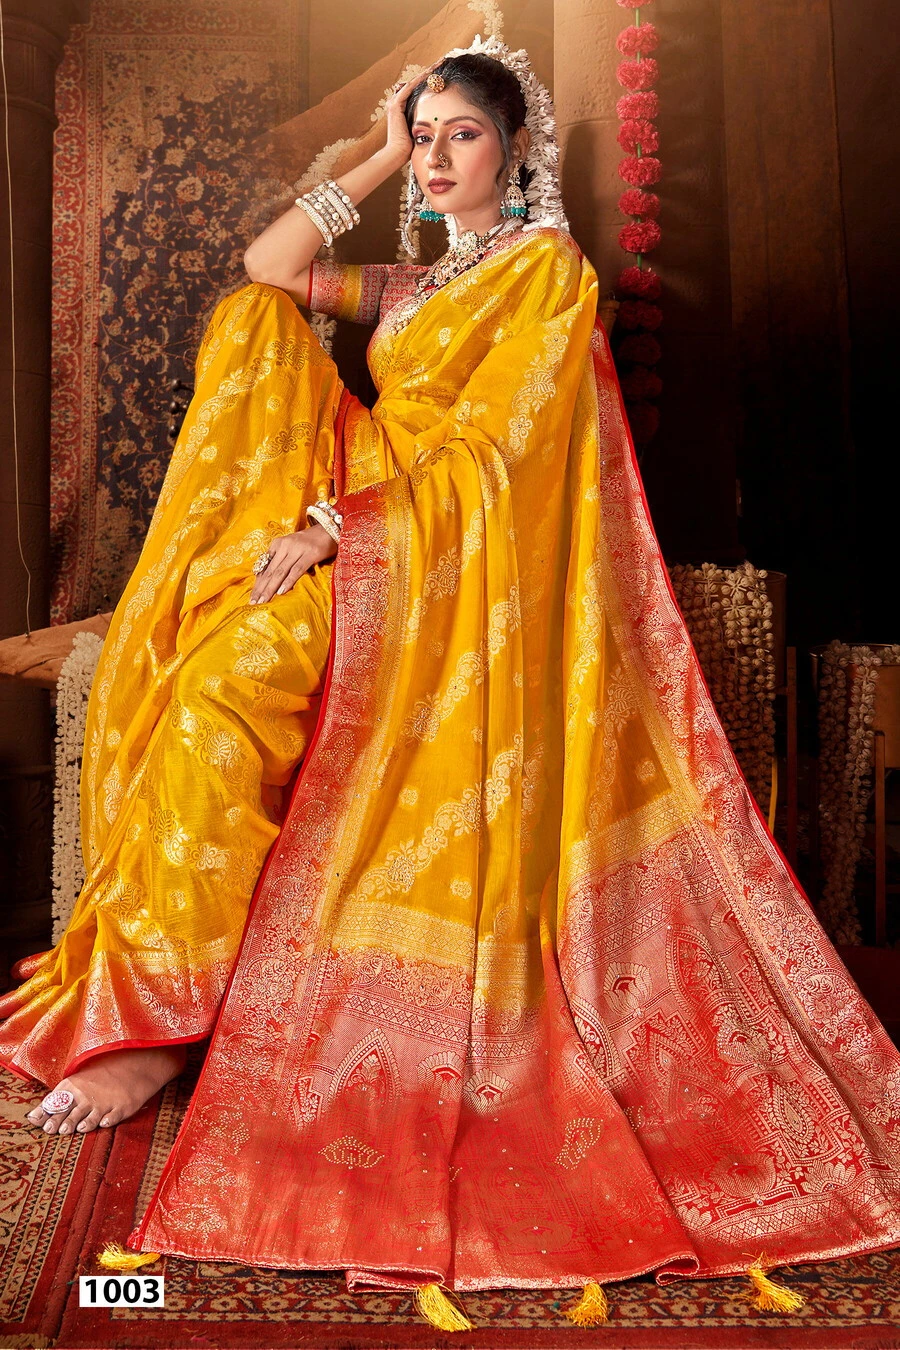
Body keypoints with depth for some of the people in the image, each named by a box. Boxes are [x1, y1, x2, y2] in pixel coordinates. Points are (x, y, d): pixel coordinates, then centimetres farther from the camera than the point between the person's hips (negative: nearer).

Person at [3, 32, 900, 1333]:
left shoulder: (548, 267, 2)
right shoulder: (418, 278, 27)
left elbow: (483, 445, -12)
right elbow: (268, 265, 18)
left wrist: (334, 527, -21)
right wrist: (379, 159, 19)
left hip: (454, 557, -9)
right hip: (363, 529, 9)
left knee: (229, 682, -27)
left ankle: (156, 1014, -19)